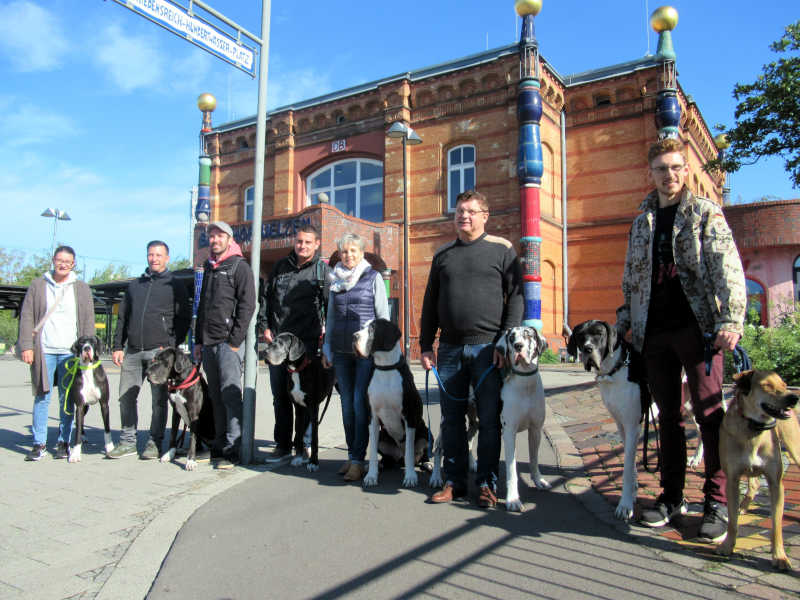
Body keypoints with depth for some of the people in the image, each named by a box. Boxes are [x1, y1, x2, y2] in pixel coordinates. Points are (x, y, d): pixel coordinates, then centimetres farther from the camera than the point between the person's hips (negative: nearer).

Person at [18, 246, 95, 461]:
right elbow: (26, 317, 7)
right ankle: (39, 444, 7)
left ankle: (64, 443, 10)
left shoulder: (81, 288, 12)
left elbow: (88, 321, 9)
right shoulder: (37, 285, 11)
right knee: (42, 397, -1)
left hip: (71, 352, 0)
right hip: (43, 351, 0)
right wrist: (26, 346, -2)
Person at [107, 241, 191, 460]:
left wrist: (170, 346, -10)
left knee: (159, 399, -1)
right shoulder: (134, 285, 19)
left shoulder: (175, 286, 6)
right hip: (132, 351, 4)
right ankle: (128, 441, 17)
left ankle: (155, 442, 8)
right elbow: (122, 318, 18)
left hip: (159, 350, -4)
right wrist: (118, 346, 8)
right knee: (126, 396, 6)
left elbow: (184, 319, 0)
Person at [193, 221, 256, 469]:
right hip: (208, 344, 7)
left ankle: (233, 449, -5)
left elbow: (247, 306, -11)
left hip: (229, 343, -7)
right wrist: (198, 340, 17)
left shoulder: (240, 267, -3)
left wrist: (235, 341, -16)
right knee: (216, 397, 11)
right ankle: (220, 445, 19)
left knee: (231, 395, -8)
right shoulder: (209, 269, 20)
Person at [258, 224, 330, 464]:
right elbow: (265, 297, 17)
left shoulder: (323, 270, 2)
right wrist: (264, 326, 7)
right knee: (280, 396, 9)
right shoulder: (281, 266, 13)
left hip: (307, 343, -4)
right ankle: (282, 445, 19)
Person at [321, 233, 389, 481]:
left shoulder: (373, 277, 1)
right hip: (341, 351, 4)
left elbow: (383, 316, 1)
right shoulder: (335, 280, 13)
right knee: (346, 404, 7)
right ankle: (351, 454, 18)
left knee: (360, 403, -7)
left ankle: (358, 460, -1)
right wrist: (327, 348, 14)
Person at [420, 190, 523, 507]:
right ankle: (454, 481, 20)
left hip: (487, 347, -4)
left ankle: (487, 483, 15)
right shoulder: (443, 254, 14)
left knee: (489, 419, 2)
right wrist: (425, 344, 9)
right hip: (450, 349, 4)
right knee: (451, 418, 8)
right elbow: (430, 302, 16)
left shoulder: (501, 249, 3)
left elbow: (516, 297, -2)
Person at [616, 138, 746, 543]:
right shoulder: (642, 221, 16)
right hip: (654, 331, 4)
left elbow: (728, 268, -7)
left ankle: (717, 502, 11)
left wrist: (731, 320, -19)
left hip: (697, 327, -4)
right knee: (668, 415, 9)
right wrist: (624, 321, 13)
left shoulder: (705, 213, 3)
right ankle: (672, 496, 20)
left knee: (709, 413, -2)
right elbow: (631, 277, 19)